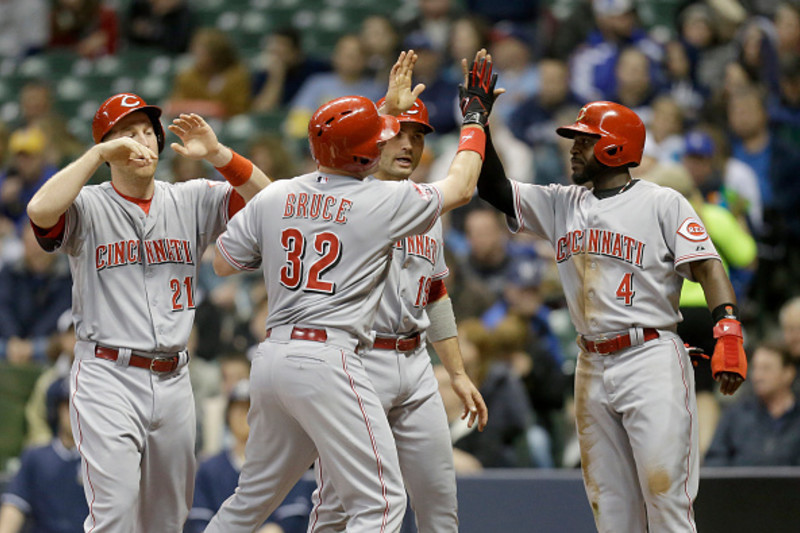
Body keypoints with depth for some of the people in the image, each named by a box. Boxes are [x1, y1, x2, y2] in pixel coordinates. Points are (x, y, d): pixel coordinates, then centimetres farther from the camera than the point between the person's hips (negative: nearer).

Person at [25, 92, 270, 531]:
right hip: (108, 379, -5)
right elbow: (40, 211, -23)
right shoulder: (88, 207, -1)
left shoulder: (191, 201, 10)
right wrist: (99, 153, -17)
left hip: (173, 380, 5)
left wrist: (217, 154, -11)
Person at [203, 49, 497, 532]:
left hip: (272, 359, 7)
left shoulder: (274, 198, 9)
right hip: (328, 361, -7)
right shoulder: (386, 201, -4)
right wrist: (477, 115, 23)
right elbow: (461, 186, 10)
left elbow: (224, 263, 19)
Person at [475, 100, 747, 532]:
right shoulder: (563, 205, 15)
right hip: (593, 367, 6)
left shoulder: (662, 203, -3)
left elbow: (708, 269, -11)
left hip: (652, 361, -6)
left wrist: (728, 337, -24)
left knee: (666, 495, -11)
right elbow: (496, 189, 12)